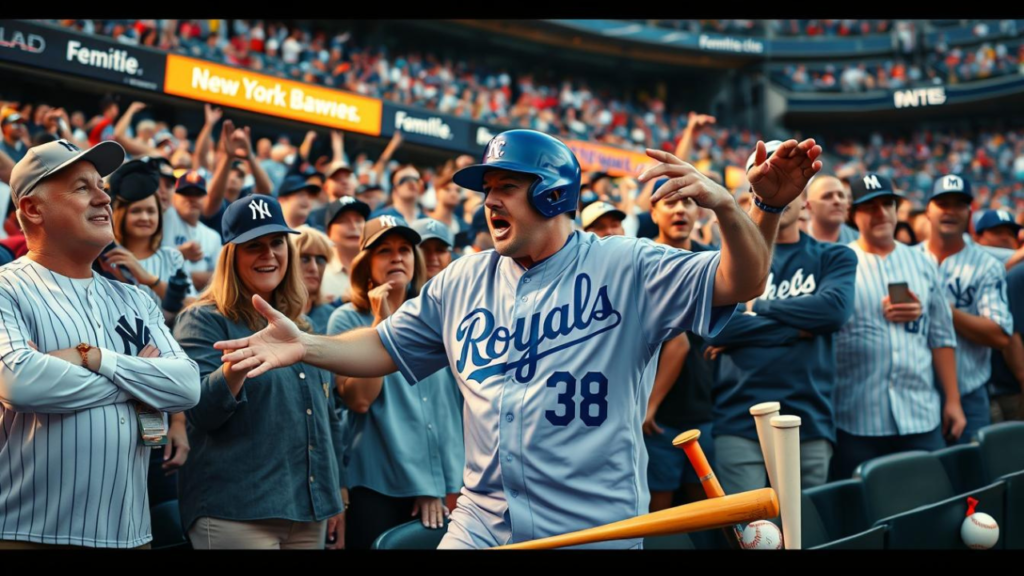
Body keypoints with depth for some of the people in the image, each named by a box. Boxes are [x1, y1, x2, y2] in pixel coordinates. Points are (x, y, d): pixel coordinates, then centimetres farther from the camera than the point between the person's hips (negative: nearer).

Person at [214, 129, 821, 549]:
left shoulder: (627, 268, -3)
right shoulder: (463, 281, 11)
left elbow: (740, 283, -13)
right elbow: (385, 347, 16)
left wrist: (729, 207, -33)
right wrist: (306, 345, -1)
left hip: (598, 529, -4)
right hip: (481, 523, 4)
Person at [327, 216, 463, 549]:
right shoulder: (348, 319, -2)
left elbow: (455, 397, 10)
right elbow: (359, 398, -15)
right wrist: (381, 321, -14)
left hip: (442, 483, 4)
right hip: (378, 486, -3)